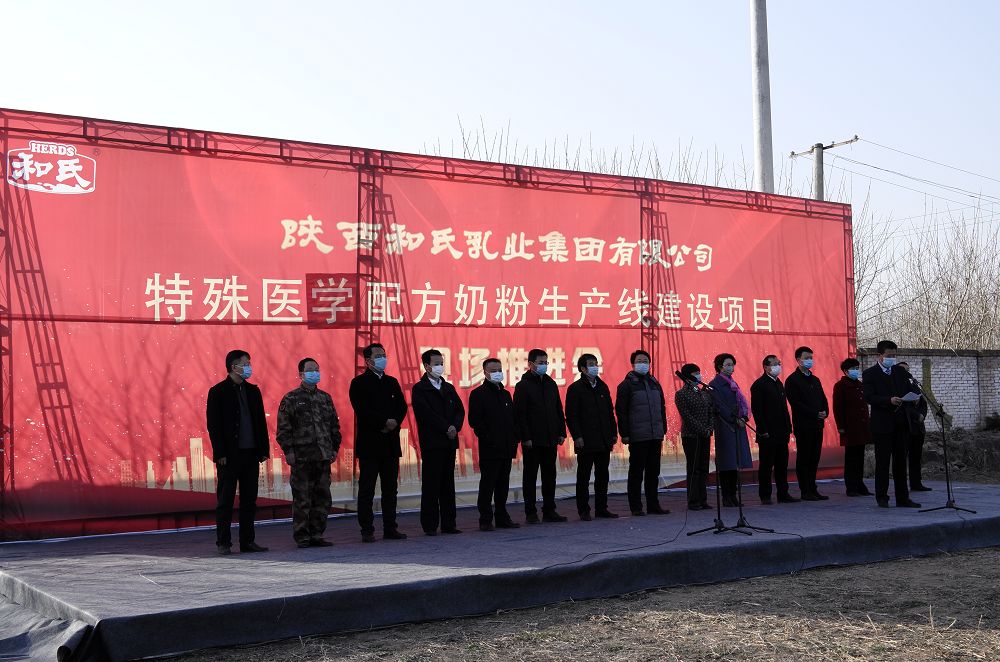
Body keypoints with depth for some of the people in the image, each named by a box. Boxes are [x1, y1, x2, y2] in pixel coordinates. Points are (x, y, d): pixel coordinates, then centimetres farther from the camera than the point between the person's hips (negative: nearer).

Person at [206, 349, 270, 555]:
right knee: (225, 500, 1)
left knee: (249, 500, 8)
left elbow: (261, 422, 13)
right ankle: (223, 542, 7)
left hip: (250, 453, 6)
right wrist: (220, 453, -13)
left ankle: (247, 541, 15)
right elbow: (213, 425, -7)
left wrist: (264, 449, 6)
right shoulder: (218, 392, -4)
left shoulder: (253, 391, 12)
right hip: (229, 456, -5)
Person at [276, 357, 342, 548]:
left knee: (322, 498, 7)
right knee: (302, 498, -2)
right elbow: (283, 428, -3)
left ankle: (316, 534, 16)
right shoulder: (291, 399, -1)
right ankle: (301, 536, 6)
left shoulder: (325, 398, 14)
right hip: (301, 457, -5)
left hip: (324, 457, 5)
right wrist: (288, 450, -10)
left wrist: (335, 447, 11)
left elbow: (334, 425, 18)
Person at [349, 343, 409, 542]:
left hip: (390, 443, 5)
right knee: (367, 489, -1)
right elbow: (362, 410, -13)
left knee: (390, 488, 8)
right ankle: (367, 531, 3)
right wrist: (385, 422, -16)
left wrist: (394, 423, -10)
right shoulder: (359, 383, -2)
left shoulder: (392, 382, 16)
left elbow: (402, 406, 8)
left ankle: (390, 528, 14)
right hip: (369, 443, -5)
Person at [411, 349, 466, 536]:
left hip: (449, 443, 6)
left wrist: (455, 427, -8)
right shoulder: (419, 389, -2)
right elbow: (427, 414, -13)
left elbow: (460, 410, 11)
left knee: (448, 484, 8)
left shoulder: (449, 388, 17)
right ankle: (430, 525, 2)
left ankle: (448, 524, 12)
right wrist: (446, 429, -13)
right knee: (431, 485, -3)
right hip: (431, 443, -6)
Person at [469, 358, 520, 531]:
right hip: (489, 449, -6)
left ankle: (502, 517, 19)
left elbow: (513, 418, 19)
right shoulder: (478, 394, -5)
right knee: (487, 485, -2)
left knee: (503, 485, 11)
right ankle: (485, 520, 3)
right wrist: (487, 438, -15)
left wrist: (514, 439, 7)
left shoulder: (505, 394, 16)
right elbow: (474, 421, -11)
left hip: (506, 448, 6)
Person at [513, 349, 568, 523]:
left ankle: (549, 510, 17)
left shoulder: (551, 384, 12)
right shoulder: (523, 386, -6)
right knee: (530, 476, 2)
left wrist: (561, 432, 8)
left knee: (550, 476, 10)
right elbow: (519, 414, -11)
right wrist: (525, 437, -15)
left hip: (550, 440, 6)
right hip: (532, 441, -6)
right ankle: (531, 512, 8)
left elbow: (558, 410, 16)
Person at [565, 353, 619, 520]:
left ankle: (601, 508, 18)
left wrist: (613, 433, 10)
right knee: (584, 477, 1)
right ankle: (584, 511, 6)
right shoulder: (575, 389, -5)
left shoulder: (602, 387, 14)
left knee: (602, 475, 10)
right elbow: (571, 416, -9)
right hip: (586, 442, -6)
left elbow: (610, 412, 17)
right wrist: (577, 436, -15)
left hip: (604, 441, 6)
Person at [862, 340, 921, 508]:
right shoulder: (870, 374, -3)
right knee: (882, 462, 1)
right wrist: (889, 400, -24)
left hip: (901, 423, 5)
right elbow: (869, 397, -13)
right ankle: (882, 497, 8)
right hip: (882, 424, -5)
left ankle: (903, 498, 12)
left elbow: (908, 391, 17)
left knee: (900, 461, 8)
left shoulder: (900, 371, 14)